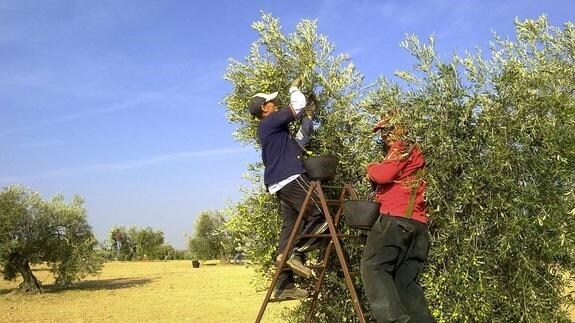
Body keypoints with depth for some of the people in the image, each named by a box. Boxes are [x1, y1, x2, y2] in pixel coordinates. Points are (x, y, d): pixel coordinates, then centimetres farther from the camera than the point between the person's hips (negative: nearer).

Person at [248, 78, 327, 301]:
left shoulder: (271, 130, 26)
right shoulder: (271, 122, -2)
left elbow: (296, 144, 35)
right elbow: (298, 106, -5)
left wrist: (308, 121, 35)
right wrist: (294, 88, 14)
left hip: (280, 182, 10)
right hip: (290, 178, -9)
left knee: (290, 227, 4)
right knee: (320, 216, -10)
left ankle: (284, 285, 1)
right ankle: (296, 254, -15)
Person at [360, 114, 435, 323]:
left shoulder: (401, 148, 4)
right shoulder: (414, 153, 33)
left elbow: (384, 174, -11)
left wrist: (371, 168, 8)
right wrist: (376, 175, 13)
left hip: (397, 218, -9)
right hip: (418, 223, 9)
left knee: (373, 267, -13)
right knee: (407, 281, 5)